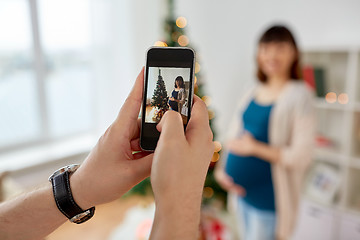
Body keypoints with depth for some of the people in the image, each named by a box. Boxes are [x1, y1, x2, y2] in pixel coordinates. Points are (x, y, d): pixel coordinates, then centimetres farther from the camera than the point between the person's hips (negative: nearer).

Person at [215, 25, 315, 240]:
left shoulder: (299, 95, -12)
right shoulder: (252, 94, 6)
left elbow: (301, 156, -18)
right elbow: (234, 136, 11)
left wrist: (255, 148, -20)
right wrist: (222, 169, 0)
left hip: (269, 197, -6)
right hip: (243, 190, 6)